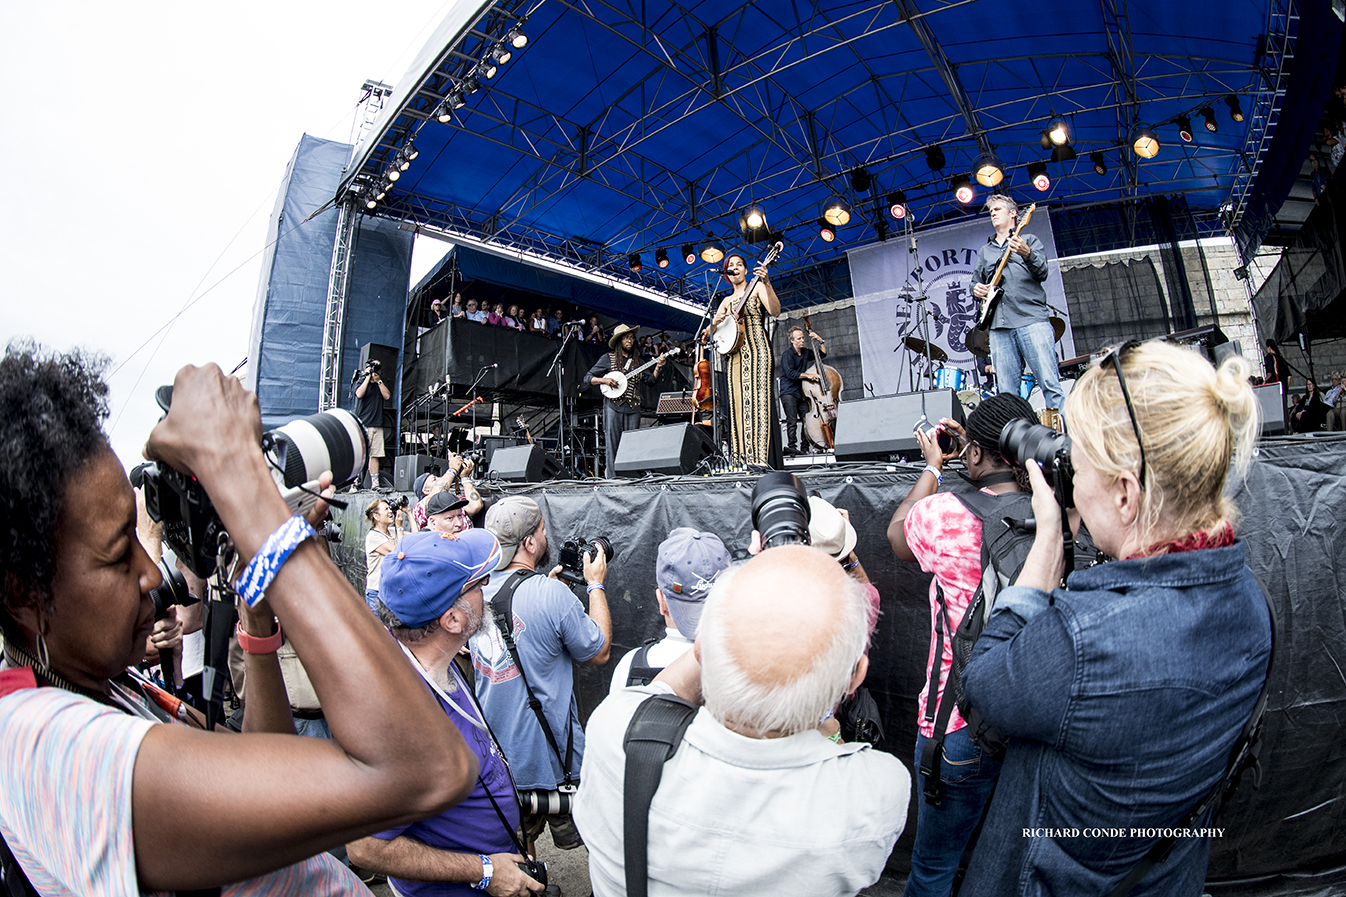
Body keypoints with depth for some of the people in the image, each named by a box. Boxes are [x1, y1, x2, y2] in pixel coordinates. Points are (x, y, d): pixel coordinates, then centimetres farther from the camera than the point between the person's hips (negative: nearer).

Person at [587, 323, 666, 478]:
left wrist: (657, 368, -7)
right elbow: (588, 378, 6)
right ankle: (612, 474, -1)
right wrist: (604, 380, -10)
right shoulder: (607, 358, 7)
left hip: (633, 407, 3)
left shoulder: (637, 361, 17)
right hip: (613, 405, -3)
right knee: (612, 441, -5)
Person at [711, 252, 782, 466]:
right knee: (738, 402, -1)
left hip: (756, 350, -5)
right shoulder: (727, 301, 23)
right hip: (735, 352, 6)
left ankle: (760, 457, -19)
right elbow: (712, 328, 16)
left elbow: (775, 311, -9)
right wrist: (716, 321, -7)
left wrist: (767, 283, -22)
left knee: (757, 398, -15)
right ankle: (743, 459, -1)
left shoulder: (757, 288, 8)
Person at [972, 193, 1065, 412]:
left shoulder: (1029, 240, 14)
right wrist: (976, 288, 3)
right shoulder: (984, 251, 26)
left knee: (1050, 383, -11)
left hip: (1032, 319, -3)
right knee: (1007, 392, -2)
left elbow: (1042, 273, 0)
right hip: (999, 325, 3)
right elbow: (975, 280, 28)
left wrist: (1027, 254, -21)